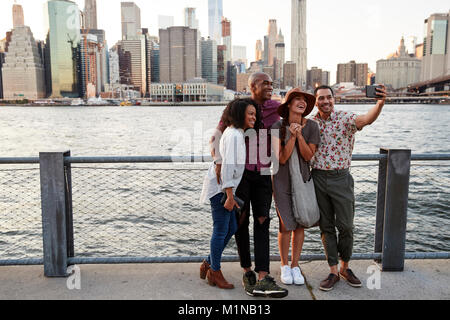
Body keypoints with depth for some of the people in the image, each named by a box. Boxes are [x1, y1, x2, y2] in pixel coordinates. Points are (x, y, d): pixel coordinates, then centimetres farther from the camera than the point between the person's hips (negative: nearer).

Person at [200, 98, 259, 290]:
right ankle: (215, 273, 15)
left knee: (231, 228, 14)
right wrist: (230, 195, -22)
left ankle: (209, 264, 26)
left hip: (224, 188, 10)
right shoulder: (233, 135, -17)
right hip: (220, 188, -10)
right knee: (221, 230, 0)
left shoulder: (238, 133, 15)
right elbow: (228, 166, -23)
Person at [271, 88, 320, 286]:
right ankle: (284, 266, 21)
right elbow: (282, 158, -14)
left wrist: (299, 135, -20)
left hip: (303, 180, 2)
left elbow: (308, 156, -7)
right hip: (282, 181, -2)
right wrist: (292, 136, -24)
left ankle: (295, 265, 24)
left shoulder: (311, 126, -3)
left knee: (300, 225, 7)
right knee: (286, 226, 0)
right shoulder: (278, 127, -9)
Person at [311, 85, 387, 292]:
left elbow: (366, 119, -27)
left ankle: (345, 267, 26)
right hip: (318, 178, 3)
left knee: (345, 226, 3)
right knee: (326, 227, 8)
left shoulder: (344, 118, -6)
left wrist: (380, 104, -48)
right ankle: (333, 272, 19)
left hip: (341, 178, -2)